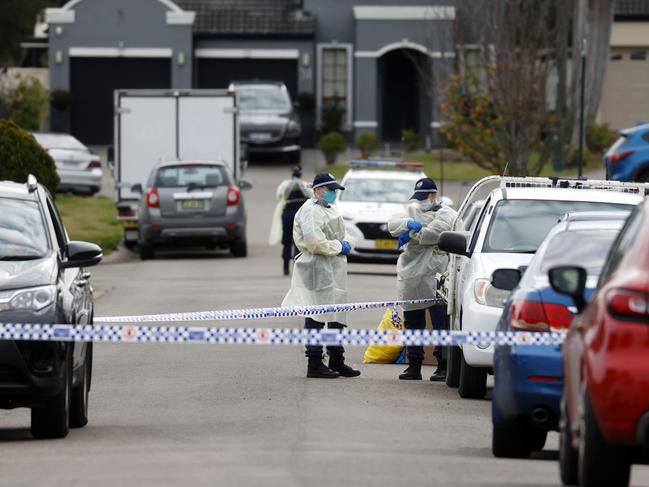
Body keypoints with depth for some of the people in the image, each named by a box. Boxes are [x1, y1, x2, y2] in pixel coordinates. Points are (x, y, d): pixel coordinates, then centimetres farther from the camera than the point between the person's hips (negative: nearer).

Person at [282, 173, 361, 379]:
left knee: (337, 317, 14)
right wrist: (339, 246, -12)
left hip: (334, 270, 10)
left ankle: (337, 362, 22)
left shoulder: (331, 209, 20)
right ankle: (315, 365, -6)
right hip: (318, 269, -10)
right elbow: (315, 242, -22)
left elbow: (344, 235, 24)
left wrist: (347, 243, 1)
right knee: (316, 317, -8)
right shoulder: (310, 211, -12)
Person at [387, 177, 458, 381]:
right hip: (410, 276, 6)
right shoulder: (411, 210, 20)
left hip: (435, 277, -6)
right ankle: (414, 366, 15)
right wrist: (408, 223, -14)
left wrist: (410, 235, -5)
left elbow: (434, 233, -16)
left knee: (440, 323, -6)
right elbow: (392, 224, 5)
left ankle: (443, 366, -3)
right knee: (412, 324, 9)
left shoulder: (446, 214, 2)